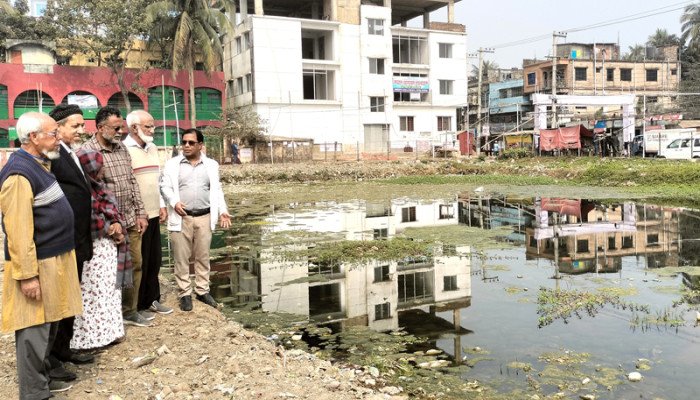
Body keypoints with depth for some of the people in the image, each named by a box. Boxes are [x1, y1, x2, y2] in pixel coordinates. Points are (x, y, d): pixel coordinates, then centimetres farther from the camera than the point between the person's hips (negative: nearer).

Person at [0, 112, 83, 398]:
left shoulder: (39, 164, 12)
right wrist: (28, 275, -23)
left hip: (54, 260, 10)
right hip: (37, 265, -10)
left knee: (48, 326, 19)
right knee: (34, 330, 0)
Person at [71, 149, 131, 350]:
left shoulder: (99, 188, 10)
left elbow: (114, 211, 12)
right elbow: (90, 221, -24)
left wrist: (117, 225, -8)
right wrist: (111, 229, -11)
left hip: (109, 245, 9)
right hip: (93, 249, -9)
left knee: (110, 290, 15)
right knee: (95, 292, -2)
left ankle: (107, 331, 26)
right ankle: (91, 336, 8)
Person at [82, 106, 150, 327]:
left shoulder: (122, 148, 10)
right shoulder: (88, 152, -13)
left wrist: (140, 213, 9)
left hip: (131, 220, 7)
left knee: (135, 265, 12)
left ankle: (129, 311, 26)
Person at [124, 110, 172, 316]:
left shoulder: (152, 149, 13)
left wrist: (161, 205, 16)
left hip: (153, 215, 8)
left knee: (154, 260, 14)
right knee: (138, 262, 3)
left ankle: (151, 299, 28)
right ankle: (136, 306, 17)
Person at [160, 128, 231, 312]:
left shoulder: (211, 165, 9)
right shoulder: (172, 164, 3)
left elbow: (216, 190, 8)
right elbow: (165, 187, -1)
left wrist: (222, 211, -3)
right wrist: (174, 202, -20)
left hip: (204, 217, 2)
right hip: (181, 217, -2)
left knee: (203, 256, 9)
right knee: (181, 257, 2)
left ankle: (203, 291, 20)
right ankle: (185, 293, 12)